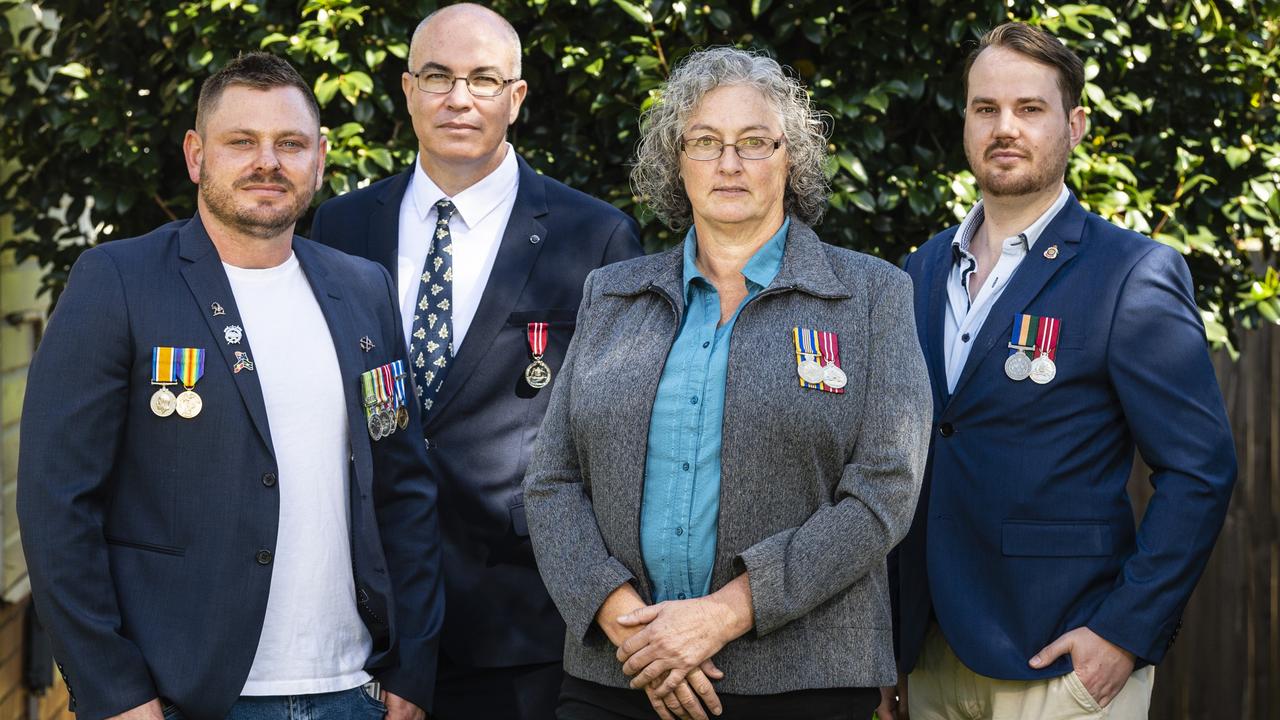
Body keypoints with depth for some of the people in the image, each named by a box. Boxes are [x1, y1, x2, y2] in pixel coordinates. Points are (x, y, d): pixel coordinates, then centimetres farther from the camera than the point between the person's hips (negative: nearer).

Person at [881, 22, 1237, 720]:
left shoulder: (1134, 273, -7)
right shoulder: (920, 273, 10)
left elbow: (1200, 470, -10)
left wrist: (1128, 632, -16)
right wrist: (881, 642, 8)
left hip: (1060, 663, -5)